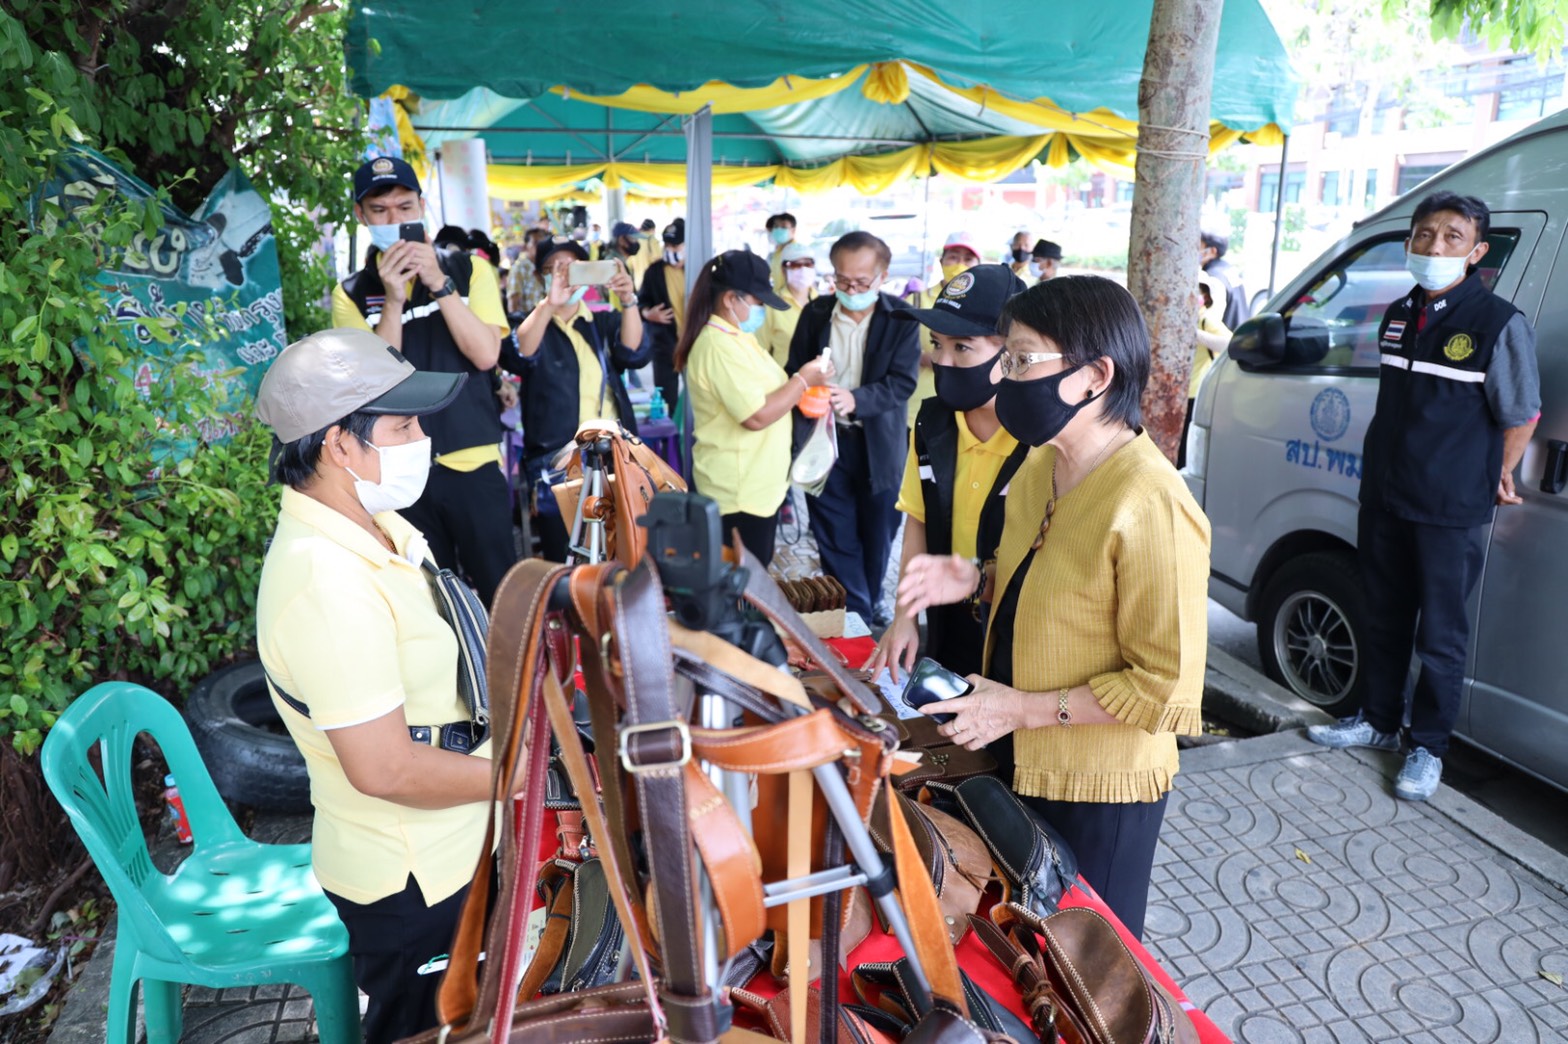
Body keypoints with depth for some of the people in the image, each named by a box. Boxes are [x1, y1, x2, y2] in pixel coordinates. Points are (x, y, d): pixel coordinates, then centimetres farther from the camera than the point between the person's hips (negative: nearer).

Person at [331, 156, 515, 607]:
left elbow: (485, 354, -8)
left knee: (500, 588, 3)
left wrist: (439, 283, -15)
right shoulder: (351, 294, 5)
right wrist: (393, 300, -16)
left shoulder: (469, 269, 5)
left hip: (473, 462, -1)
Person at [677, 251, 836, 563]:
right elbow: (756, 416, -27)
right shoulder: (719, 346, -22)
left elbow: (760, 390, 19)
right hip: (740, 492, -10)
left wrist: (802, 381, 3)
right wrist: (804, 380, -17)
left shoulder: (734, 335, 11)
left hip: (757, 485, 10)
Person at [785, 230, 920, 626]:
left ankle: (871, 603, 34)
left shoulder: (901, 318, -7)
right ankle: (856, 611, 18)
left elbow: (903, 381, -15)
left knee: (878, 533, 13)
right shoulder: (815, 313, 2)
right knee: (835, 535, 5)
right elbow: (794, 370, 9)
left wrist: (856, 399, -31)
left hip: (880, 444, -1)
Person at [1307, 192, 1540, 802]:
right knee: (1384, 618, 17)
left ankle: (1427, 748, 19)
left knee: (1439, 635, 4)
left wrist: (1497, 481, 2)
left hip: (1451, 510, -6)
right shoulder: (1399, 316, 7)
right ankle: (1378, 722, 33)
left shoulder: (1500, 325, -12)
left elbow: (1521, 415, -5)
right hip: (1384, 498, 6)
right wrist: (1383, 472, 16)